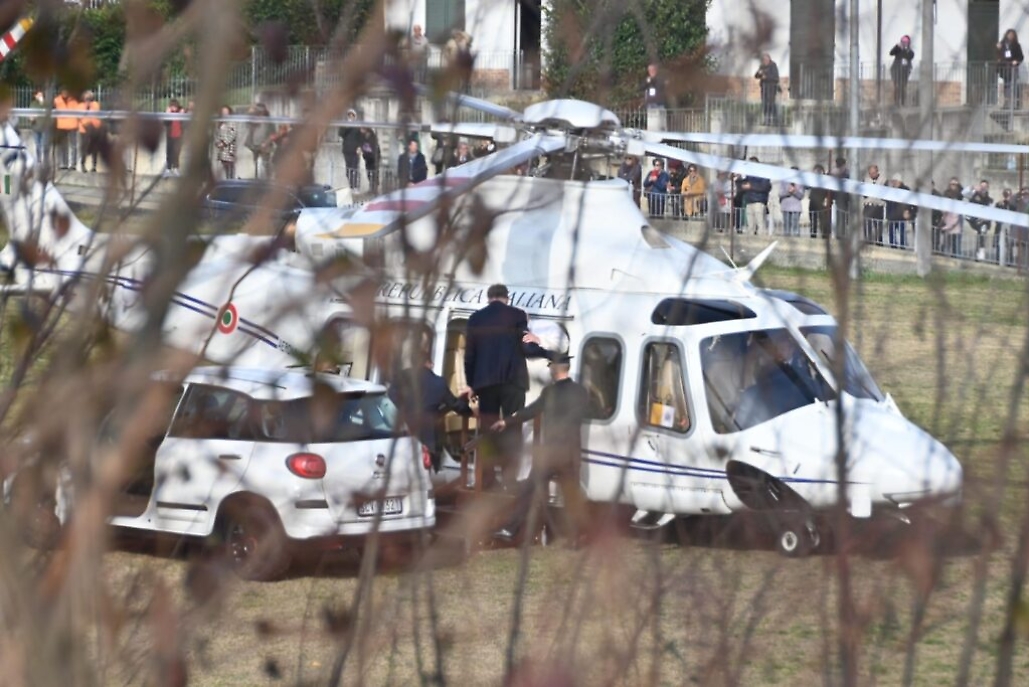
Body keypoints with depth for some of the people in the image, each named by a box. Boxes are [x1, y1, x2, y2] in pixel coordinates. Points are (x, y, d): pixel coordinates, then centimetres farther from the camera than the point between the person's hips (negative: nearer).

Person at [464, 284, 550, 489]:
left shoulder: (476, 318, 10)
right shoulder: (517, 315, 0)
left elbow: (469, 355, 9)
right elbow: (525, 348, -7)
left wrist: (471, 384, 15)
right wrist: (545, 351, 10)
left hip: (485, 380, 3)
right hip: (512, 379, -3)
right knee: (512, 429, -1)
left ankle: (487, 478, -1)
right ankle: (510, 477, -10)